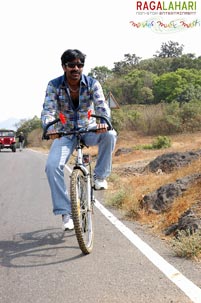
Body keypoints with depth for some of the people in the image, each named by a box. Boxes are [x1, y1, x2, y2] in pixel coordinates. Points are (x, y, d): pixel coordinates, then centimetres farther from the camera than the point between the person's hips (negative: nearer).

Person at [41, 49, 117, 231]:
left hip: (89, 130, 0)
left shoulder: (92, 84, -10)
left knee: (110, 135, -34)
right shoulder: (54, 86, -11)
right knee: (52, 166, -24)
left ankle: (100, 175, -14)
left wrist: (103, 121, -45)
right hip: (65, 133, 0)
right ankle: (65, 212, -13)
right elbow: (48, 110, -21)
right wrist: (50, 127, -44)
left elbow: (102, 106, -21)